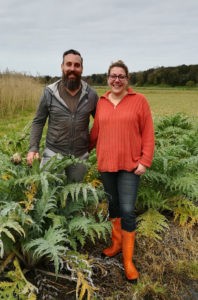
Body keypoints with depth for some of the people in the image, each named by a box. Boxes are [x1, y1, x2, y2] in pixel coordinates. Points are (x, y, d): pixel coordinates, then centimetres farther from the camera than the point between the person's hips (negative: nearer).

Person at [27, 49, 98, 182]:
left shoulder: (91, 94, -1)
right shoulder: (49, 92, -3)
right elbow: (38, 122, 3)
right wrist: (33, 148, -5)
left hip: (81, 156, 2)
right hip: (54, 153, -1)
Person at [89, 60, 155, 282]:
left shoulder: (139, 100, -3)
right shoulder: (101, 102, 6)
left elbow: (148, 134, -4)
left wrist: (145, 161, -10)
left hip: (130, 164, -3)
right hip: (106, 163, 4)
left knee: (127, 210, -6)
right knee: (112, 204, 15)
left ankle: (128, 259, 12)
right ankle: (117, 243, 37)